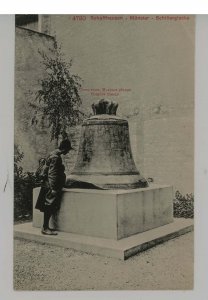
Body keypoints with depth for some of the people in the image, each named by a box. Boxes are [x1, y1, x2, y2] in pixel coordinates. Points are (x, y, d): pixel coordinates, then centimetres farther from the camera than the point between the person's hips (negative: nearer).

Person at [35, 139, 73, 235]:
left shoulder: (55, 154, 12)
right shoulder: (55, 157, -18)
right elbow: (52, 173, -21)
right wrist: (53, 188, -21)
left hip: (50, 186, 10)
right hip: (51, 187, -10)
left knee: (49, 208, 13)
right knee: (49, 207, -4)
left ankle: (45, 227, 20)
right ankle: (45, 228, 3)